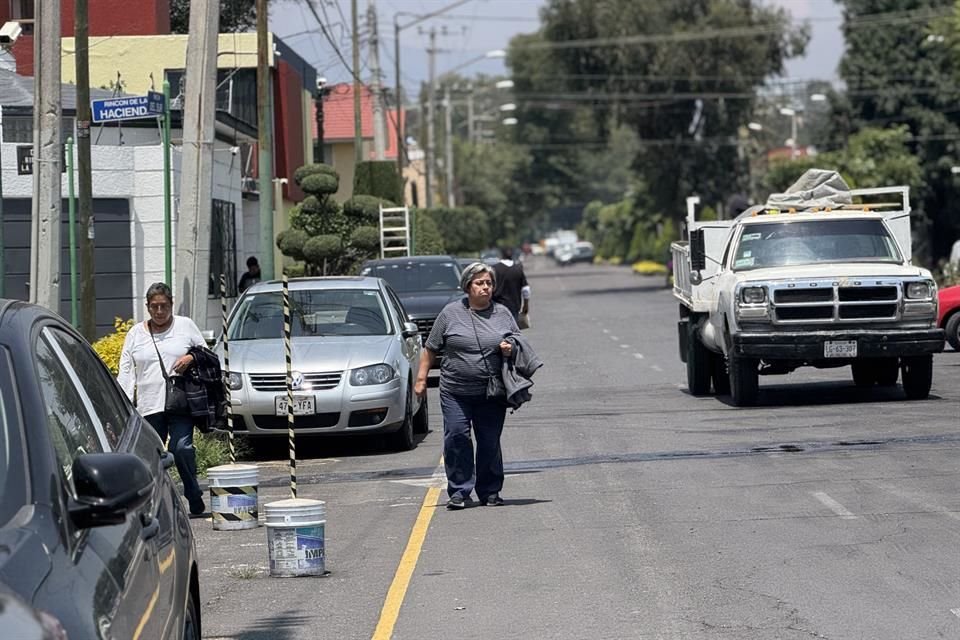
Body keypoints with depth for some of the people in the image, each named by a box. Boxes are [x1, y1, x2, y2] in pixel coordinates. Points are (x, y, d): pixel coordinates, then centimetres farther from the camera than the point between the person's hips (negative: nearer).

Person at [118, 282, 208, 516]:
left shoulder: (185, 326, 10)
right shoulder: (136, 333, 13)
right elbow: (126, 372, 11)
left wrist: (191, 358, -8)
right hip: (149, 406, 2)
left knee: (181, 448, -18)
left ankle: (194, 497, -5)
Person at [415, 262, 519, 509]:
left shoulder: (503, 314, 9)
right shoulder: (451, 313, 4)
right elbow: (431, 349, 7)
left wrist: (510, 349, -5)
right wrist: (421, 379, 3)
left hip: (492, 394, 1)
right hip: (456, 392, -1)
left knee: (490, 443, 4)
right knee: (456, 439, -8)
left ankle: (490, 492, 15)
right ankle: (459, 491, -1)